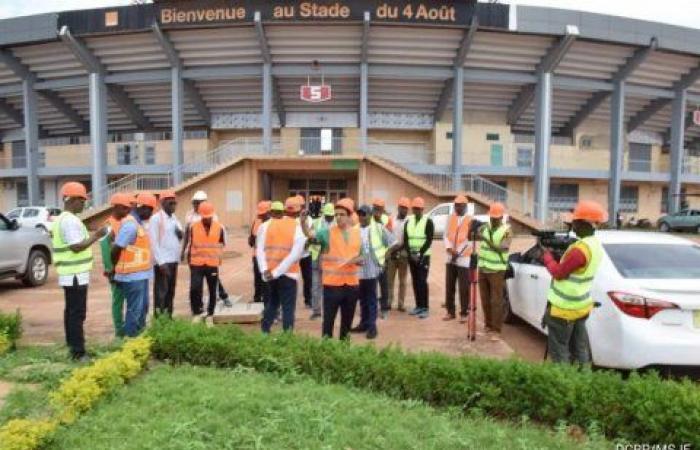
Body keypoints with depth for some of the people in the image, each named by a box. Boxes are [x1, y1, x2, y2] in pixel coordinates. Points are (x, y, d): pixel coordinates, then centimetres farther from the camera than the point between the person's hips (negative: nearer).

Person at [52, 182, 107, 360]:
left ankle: (73, 345, 25)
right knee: (77, 313, -7)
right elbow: (76, 246, -24)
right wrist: (96, 236, -18)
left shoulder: (62, 219, 15)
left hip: (70, 273, 11)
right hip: (75, 274, -11)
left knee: (71, 311, 16)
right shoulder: (71, 220, -18)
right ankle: (78, 352, -3)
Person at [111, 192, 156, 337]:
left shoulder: (138, 222, 13)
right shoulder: (130, 224, -18)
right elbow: (116, 248, -19)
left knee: (143, 308, 17)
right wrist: (114, 268, -4)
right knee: (135, 310, -1)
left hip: (140, 274, 10)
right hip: (133, 275, -10)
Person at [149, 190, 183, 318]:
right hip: (162, 261, -7)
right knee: (161, 291, -3)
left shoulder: (174, 218, 13)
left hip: (174, 260, 7)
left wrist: (181, 234, -4)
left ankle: (168, 316, 23)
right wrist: (161, 262, -20)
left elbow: (180, 238, 20)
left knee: (171, 290, 13)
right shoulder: (156, 218, -9)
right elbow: (154, 242, -14)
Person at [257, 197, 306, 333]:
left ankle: (263, 334, 23)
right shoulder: (299, 228, -6)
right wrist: (276, 272, -14)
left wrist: (264, 270, -8)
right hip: (288, 274, -4)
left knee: (271, 304, 20)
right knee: (288, 308, 5)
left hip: (269, 274, 4)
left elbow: (260, 249, -2)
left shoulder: (268, 224, 6)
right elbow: (294, 255, -15)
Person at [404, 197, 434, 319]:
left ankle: (425, 308, -3)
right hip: (411, 256, 5)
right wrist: (410, 253, -8)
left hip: (423, 256, -5)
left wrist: (420, 254, -17)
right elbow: (405, 239, 5)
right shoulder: (408, 221, 9)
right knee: (415, 281, 8)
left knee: (422, 281, -9)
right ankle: (418, 305, 17)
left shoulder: (428, 221, -5)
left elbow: (429, 240, -11)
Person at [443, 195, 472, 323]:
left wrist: (458, 253, -15)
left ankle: (464, 313, 11)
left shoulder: (470, 220, -5)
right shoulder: (450, 218, 8)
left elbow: (470, 240, -9)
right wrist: (449, 248, -11)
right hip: (450, 258, 4)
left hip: (464, 258, -4)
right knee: (449, 286, 9)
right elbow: (446, 235, 6)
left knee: (464, 288, 1)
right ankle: (451, 312, 19)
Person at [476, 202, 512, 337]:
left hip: (496, 270, -5)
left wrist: (486, 240, -31)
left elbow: (502, 249, -20)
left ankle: (496, 328, 8)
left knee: (496, 300, -1)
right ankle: (488, 324, 26)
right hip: (483, 268, 5)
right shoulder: (485, 227, 6)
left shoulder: (506, 231, -8)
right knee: (485, 299, 12)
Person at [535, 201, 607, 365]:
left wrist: (546, 255, -5)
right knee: (579, 348, 17)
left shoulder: (580, 249, -27)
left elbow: (558, 273, -17)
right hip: (580, 305, 9)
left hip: (564, 308, -9)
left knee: (558, 350, 4)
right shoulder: (596, 244, 5)